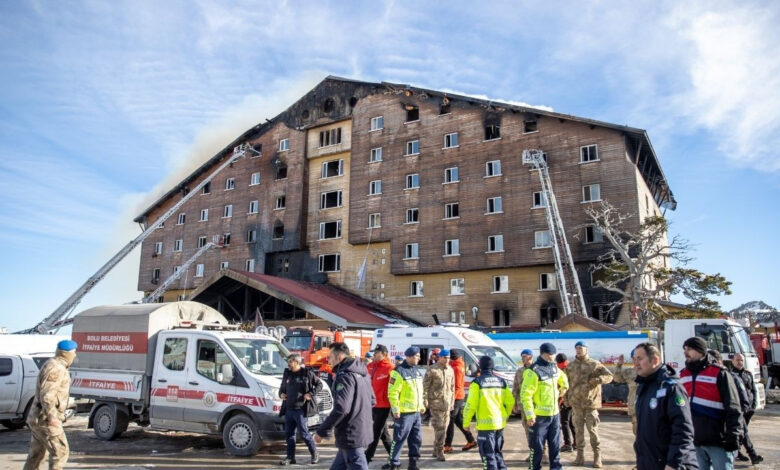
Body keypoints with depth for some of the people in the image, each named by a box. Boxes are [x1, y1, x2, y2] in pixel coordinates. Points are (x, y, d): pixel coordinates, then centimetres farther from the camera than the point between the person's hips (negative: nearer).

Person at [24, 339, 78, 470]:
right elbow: (47, 396, -26)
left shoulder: (53, 365, 14)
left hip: (38, 419, 10)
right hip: (45, 420, -10)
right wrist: (51, 417, -32)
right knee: (60, 452, -6)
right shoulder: (56, 369, -18)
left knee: (37, 454, 16)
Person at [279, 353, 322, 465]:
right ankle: (290, 457, 20)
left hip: (300, 409, -6)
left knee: (304, 433, -2)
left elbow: (319, 384, 0)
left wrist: (311, 394, -11)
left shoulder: (307, 373, -6)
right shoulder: (287, 373, 11)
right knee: (288, 434, 9)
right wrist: (281, 394, 5)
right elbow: (282, 387, 25)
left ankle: (315, 453, 16)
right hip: (288, 409, 6)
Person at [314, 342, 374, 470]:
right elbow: (371, 401, 20)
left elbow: (340, 409, -26)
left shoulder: (344, 375, -17)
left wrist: (321, 431, -19)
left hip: (350, 435, -10)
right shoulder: (361, 373, 13)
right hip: (362, 431, 10)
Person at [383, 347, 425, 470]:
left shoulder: (417, 371, 14)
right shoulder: (399, 372, -14)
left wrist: (421, 405, 21)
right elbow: (392, 393, -19)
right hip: (404, 413, -8)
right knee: (399, 439, -2)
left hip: (416, 412, 8)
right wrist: (395, 409, -20)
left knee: (416, 439, 13)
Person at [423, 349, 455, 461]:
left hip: (446, 403, 6)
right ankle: (440, 452, -2)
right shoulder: (432, 370, -7)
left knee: (444, 427, 11)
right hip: (435, 402, -6)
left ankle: (436, 450, 24)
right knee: (439, 427, -9)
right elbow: (425, 386, -7)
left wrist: (452, 402, 16)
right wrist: (425, 401, -11)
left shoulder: (450, 370, 11)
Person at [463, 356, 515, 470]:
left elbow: (471, 405, -13)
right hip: (500, 423, 6)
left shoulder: (477, 382, -9)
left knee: (488, 454, 1)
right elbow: (510, 401, 7)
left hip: (486, 424, -6)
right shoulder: (501, 381, 7)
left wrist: (466, 422, -3)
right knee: (498, 452, 21)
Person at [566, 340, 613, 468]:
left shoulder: (595, 364, -2)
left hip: (590, 402, -3)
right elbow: (566, 383, 13)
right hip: (576, 403, 3)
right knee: (579, 429, 8)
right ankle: (580, 455, 15)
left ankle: (597, 456, 10)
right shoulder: (570, 366, 7)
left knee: (592, 429, -1)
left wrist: (597, 380, -20)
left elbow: (609, 376, -3)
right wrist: (567, 399, 8)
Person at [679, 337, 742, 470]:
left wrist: (733, 437, -15)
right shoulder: (683, 375, 11)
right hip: (694, 441, 5)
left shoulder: (719, 373, -5)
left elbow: (733, 409, -9)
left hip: (718, 442, -5)